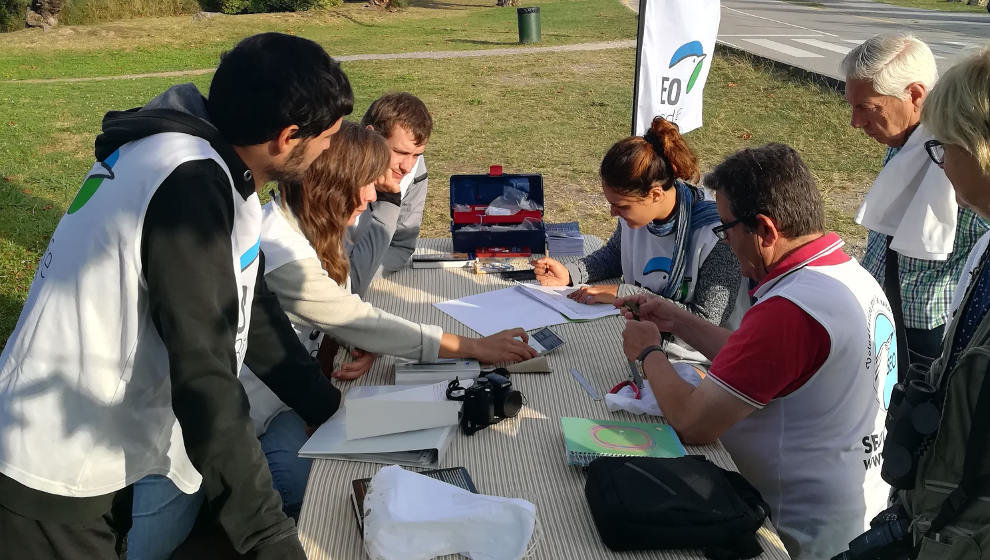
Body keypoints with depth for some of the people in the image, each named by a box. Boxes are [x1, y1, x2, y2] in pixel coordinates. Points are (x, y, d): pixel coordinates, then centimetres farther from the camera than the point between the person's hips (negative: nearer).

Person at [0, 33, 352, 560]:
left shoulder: (195, 157, 2)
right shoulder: (190, 185, -27)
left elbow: (245, 307, 9)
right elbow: (204, 377, -31)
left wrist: (333, 410, 12)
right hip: (54, 479, -8)